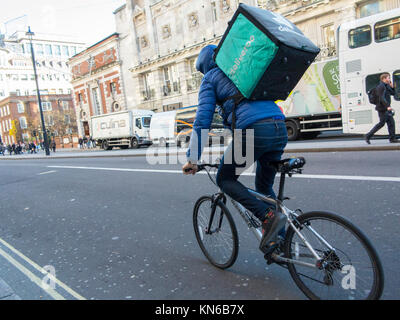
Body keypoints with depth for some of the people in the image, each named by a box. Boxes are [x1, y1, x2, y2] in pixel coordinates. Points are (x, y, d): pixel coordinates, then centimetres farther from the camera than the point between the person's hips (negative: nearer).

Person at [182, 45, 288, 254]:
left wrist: (192, 159, 5)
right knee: (264, 187, 22)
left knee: (225, 180, 12)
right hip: (280, 129, 7)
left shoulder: (211, 78, 13)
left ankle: (269, 216, -7)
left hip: (253, 130, -7)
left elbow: (202, 120, 2)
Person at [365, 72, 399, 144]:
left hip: (387, 109, 10)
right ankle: (368, 136, 0)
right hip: (382, 109, -10)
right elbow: (382, 98, -23)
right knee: (381, 123, -7)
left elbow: (393, 93, 23)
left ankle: (392, 138, 9)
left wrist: (391, 86, 6)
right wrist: (388, 106, -29)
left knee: (391, 122, 6)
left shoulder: (386, 86, 17)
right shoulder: (381, 86, -14)